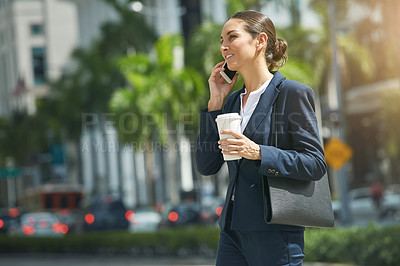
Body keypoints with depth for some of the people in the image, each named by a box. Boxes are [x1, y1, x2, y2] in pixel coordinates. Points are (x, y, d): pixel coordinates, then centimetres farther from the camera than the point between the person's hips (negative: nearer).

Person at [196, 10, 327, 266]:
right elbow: (207, 166, 8)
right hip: (233, 230, 6)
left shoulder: (293, 94, -5)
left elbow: (315, 163, -10)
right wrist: (216, 102, 5)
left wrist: (258, 153, -21)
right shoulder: (232, 101, 14)